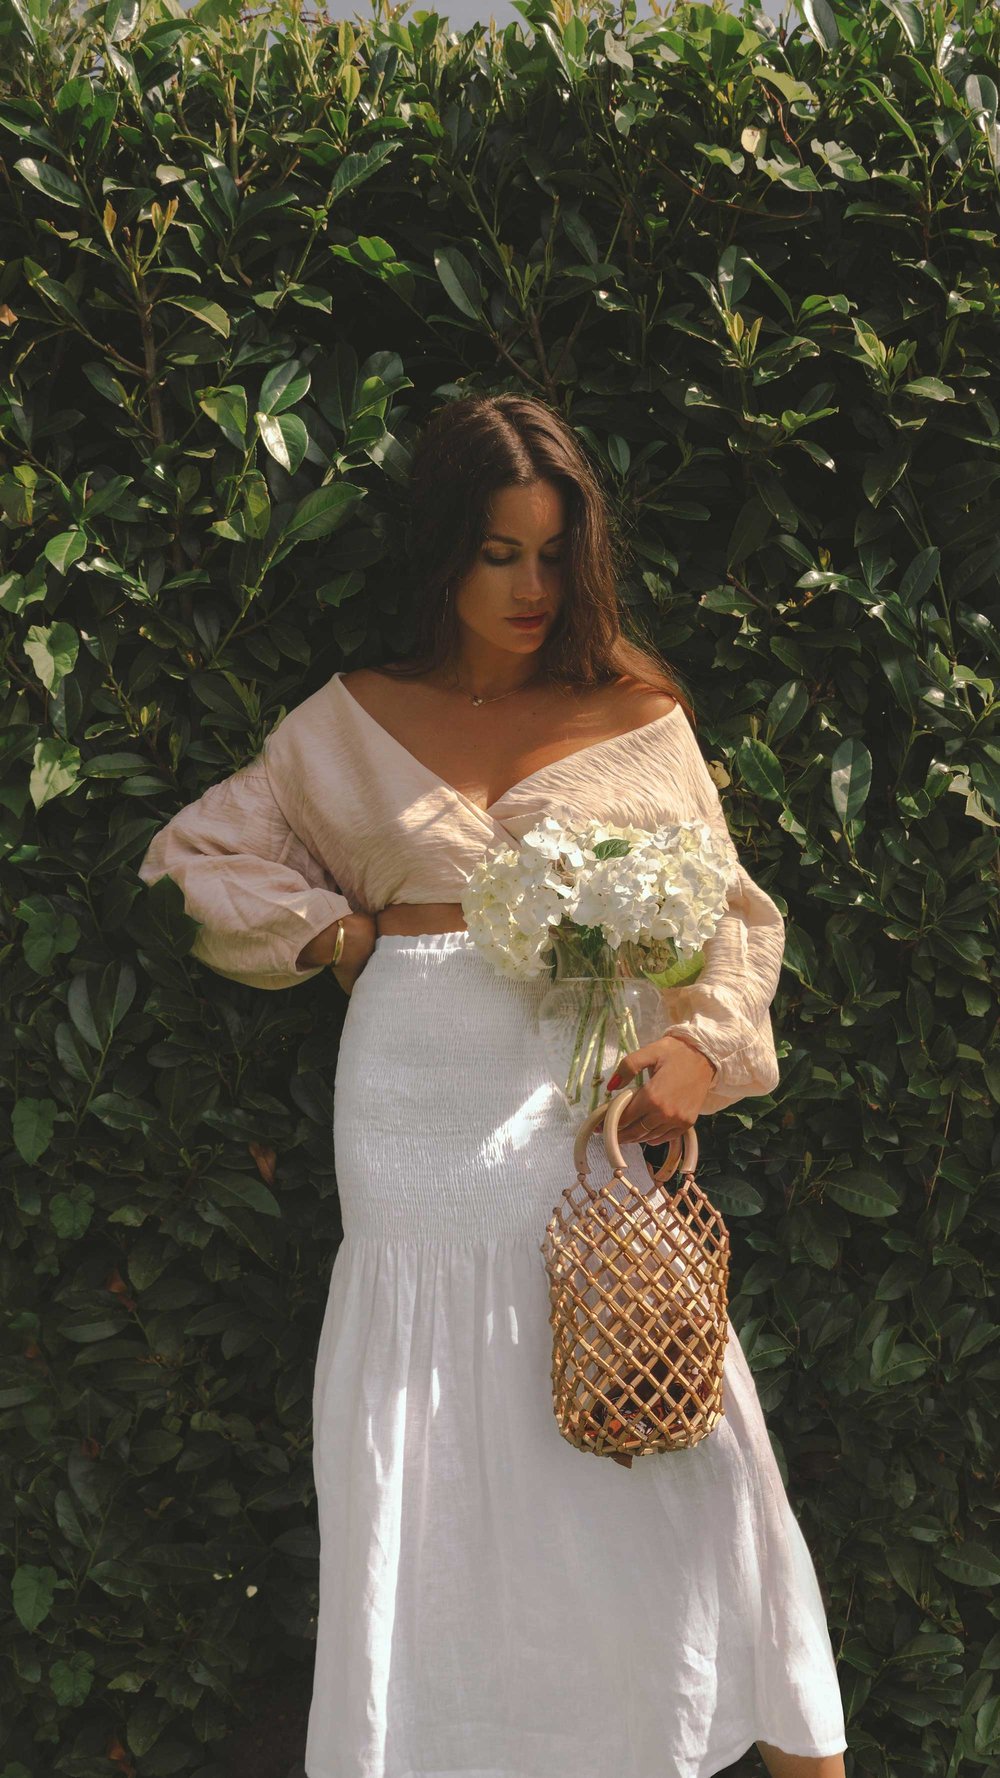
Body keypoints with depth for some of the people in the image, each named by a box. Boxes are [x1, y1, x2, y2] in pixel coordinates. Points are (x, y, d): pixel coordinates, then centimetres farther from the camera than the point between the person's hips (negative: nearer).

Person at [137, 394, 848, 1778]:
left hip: (580, 1094, -1)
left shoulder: (638, 715, 6)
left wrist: (703, 1046, -15)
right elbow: (197, 854, 15)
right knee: (432, 1445, 5)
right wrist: (335, 932, 2)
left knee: (654, 1427, -2)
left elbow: (726, 909, 3)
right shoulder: (350, 723, 9)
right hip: (413, 1101, 1)